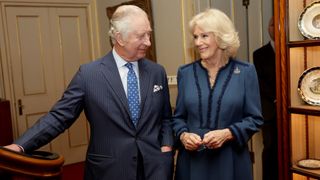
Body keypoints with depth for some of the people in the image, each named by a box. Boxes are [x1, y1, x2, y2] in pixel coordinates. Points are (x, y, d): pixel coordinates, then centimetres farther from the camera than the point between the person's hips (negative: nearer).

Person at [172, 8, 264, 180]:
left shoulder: (245, 71, -3)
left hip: (231, 161, -1)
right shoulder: (185, 72, 2)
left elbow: (255, 118, -2)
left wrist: (227, 133, -16)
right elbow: (178, 117, 8)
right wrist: (183, 135, -11)